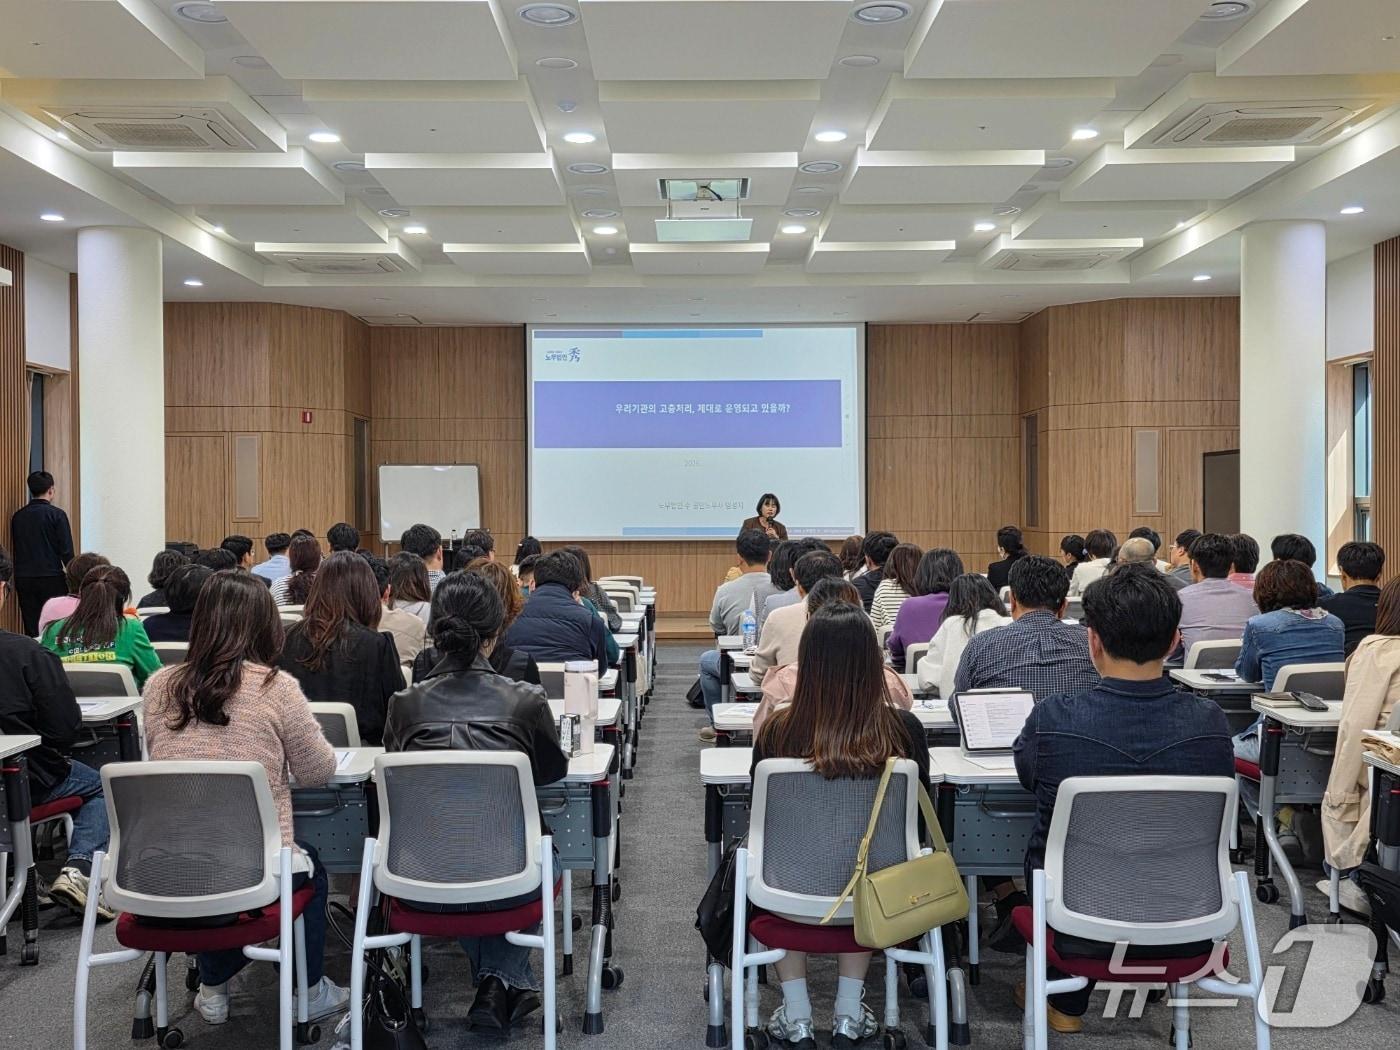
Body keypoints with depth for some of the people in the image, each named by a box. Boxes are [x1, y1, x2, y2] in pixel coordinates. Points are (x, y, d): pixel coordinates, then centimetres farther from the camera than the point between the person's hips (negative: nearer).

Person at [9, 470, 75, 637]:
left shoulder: (17, 516, 6)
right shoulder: (56, 515, -7)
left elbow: (16, 549, 13)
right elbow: (66, 551, -10)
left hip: (23, 579, 4)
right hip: (51, 578, -4)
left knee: (31, 628, 6)